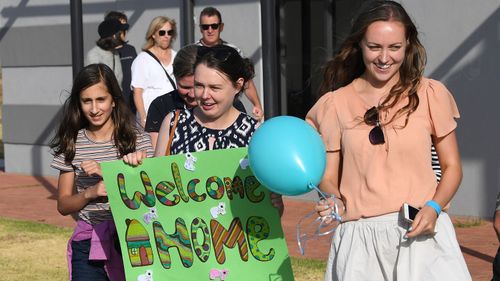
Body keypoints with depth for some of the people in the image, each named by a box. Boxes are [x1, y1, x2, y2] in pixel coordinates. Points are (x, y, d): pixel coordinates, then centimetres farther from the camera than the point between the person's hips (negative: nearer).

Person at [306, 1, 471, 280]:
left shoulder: (430, 94, 2)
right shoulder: (335, 104, 6)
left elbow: (452, 166, 6)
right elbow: (329, 175, 9)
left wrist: (434, 207, -11)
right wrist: (334, 203, -13)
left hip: (422, 231, -1)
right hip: (360, 238, 1)